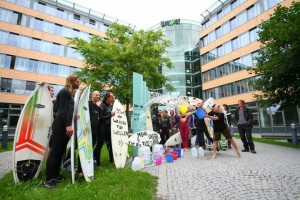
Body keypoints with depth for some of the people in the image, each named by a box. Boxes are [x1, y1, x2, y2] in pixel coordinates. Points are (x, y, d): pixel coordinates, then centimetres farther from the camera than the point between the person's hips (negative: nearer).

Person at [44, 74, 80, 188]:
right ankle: (48, 180, 0)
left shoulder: (69, 93, 20)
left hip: (64, 125, 10)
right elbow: (63, 109, -18)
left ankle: (55, 176, 21)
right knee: (55, 151, -6)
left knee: (60, 151, 12)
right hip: (61, 125, -10)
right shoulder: (64, 92, -8)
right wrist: (68, 125, -23)